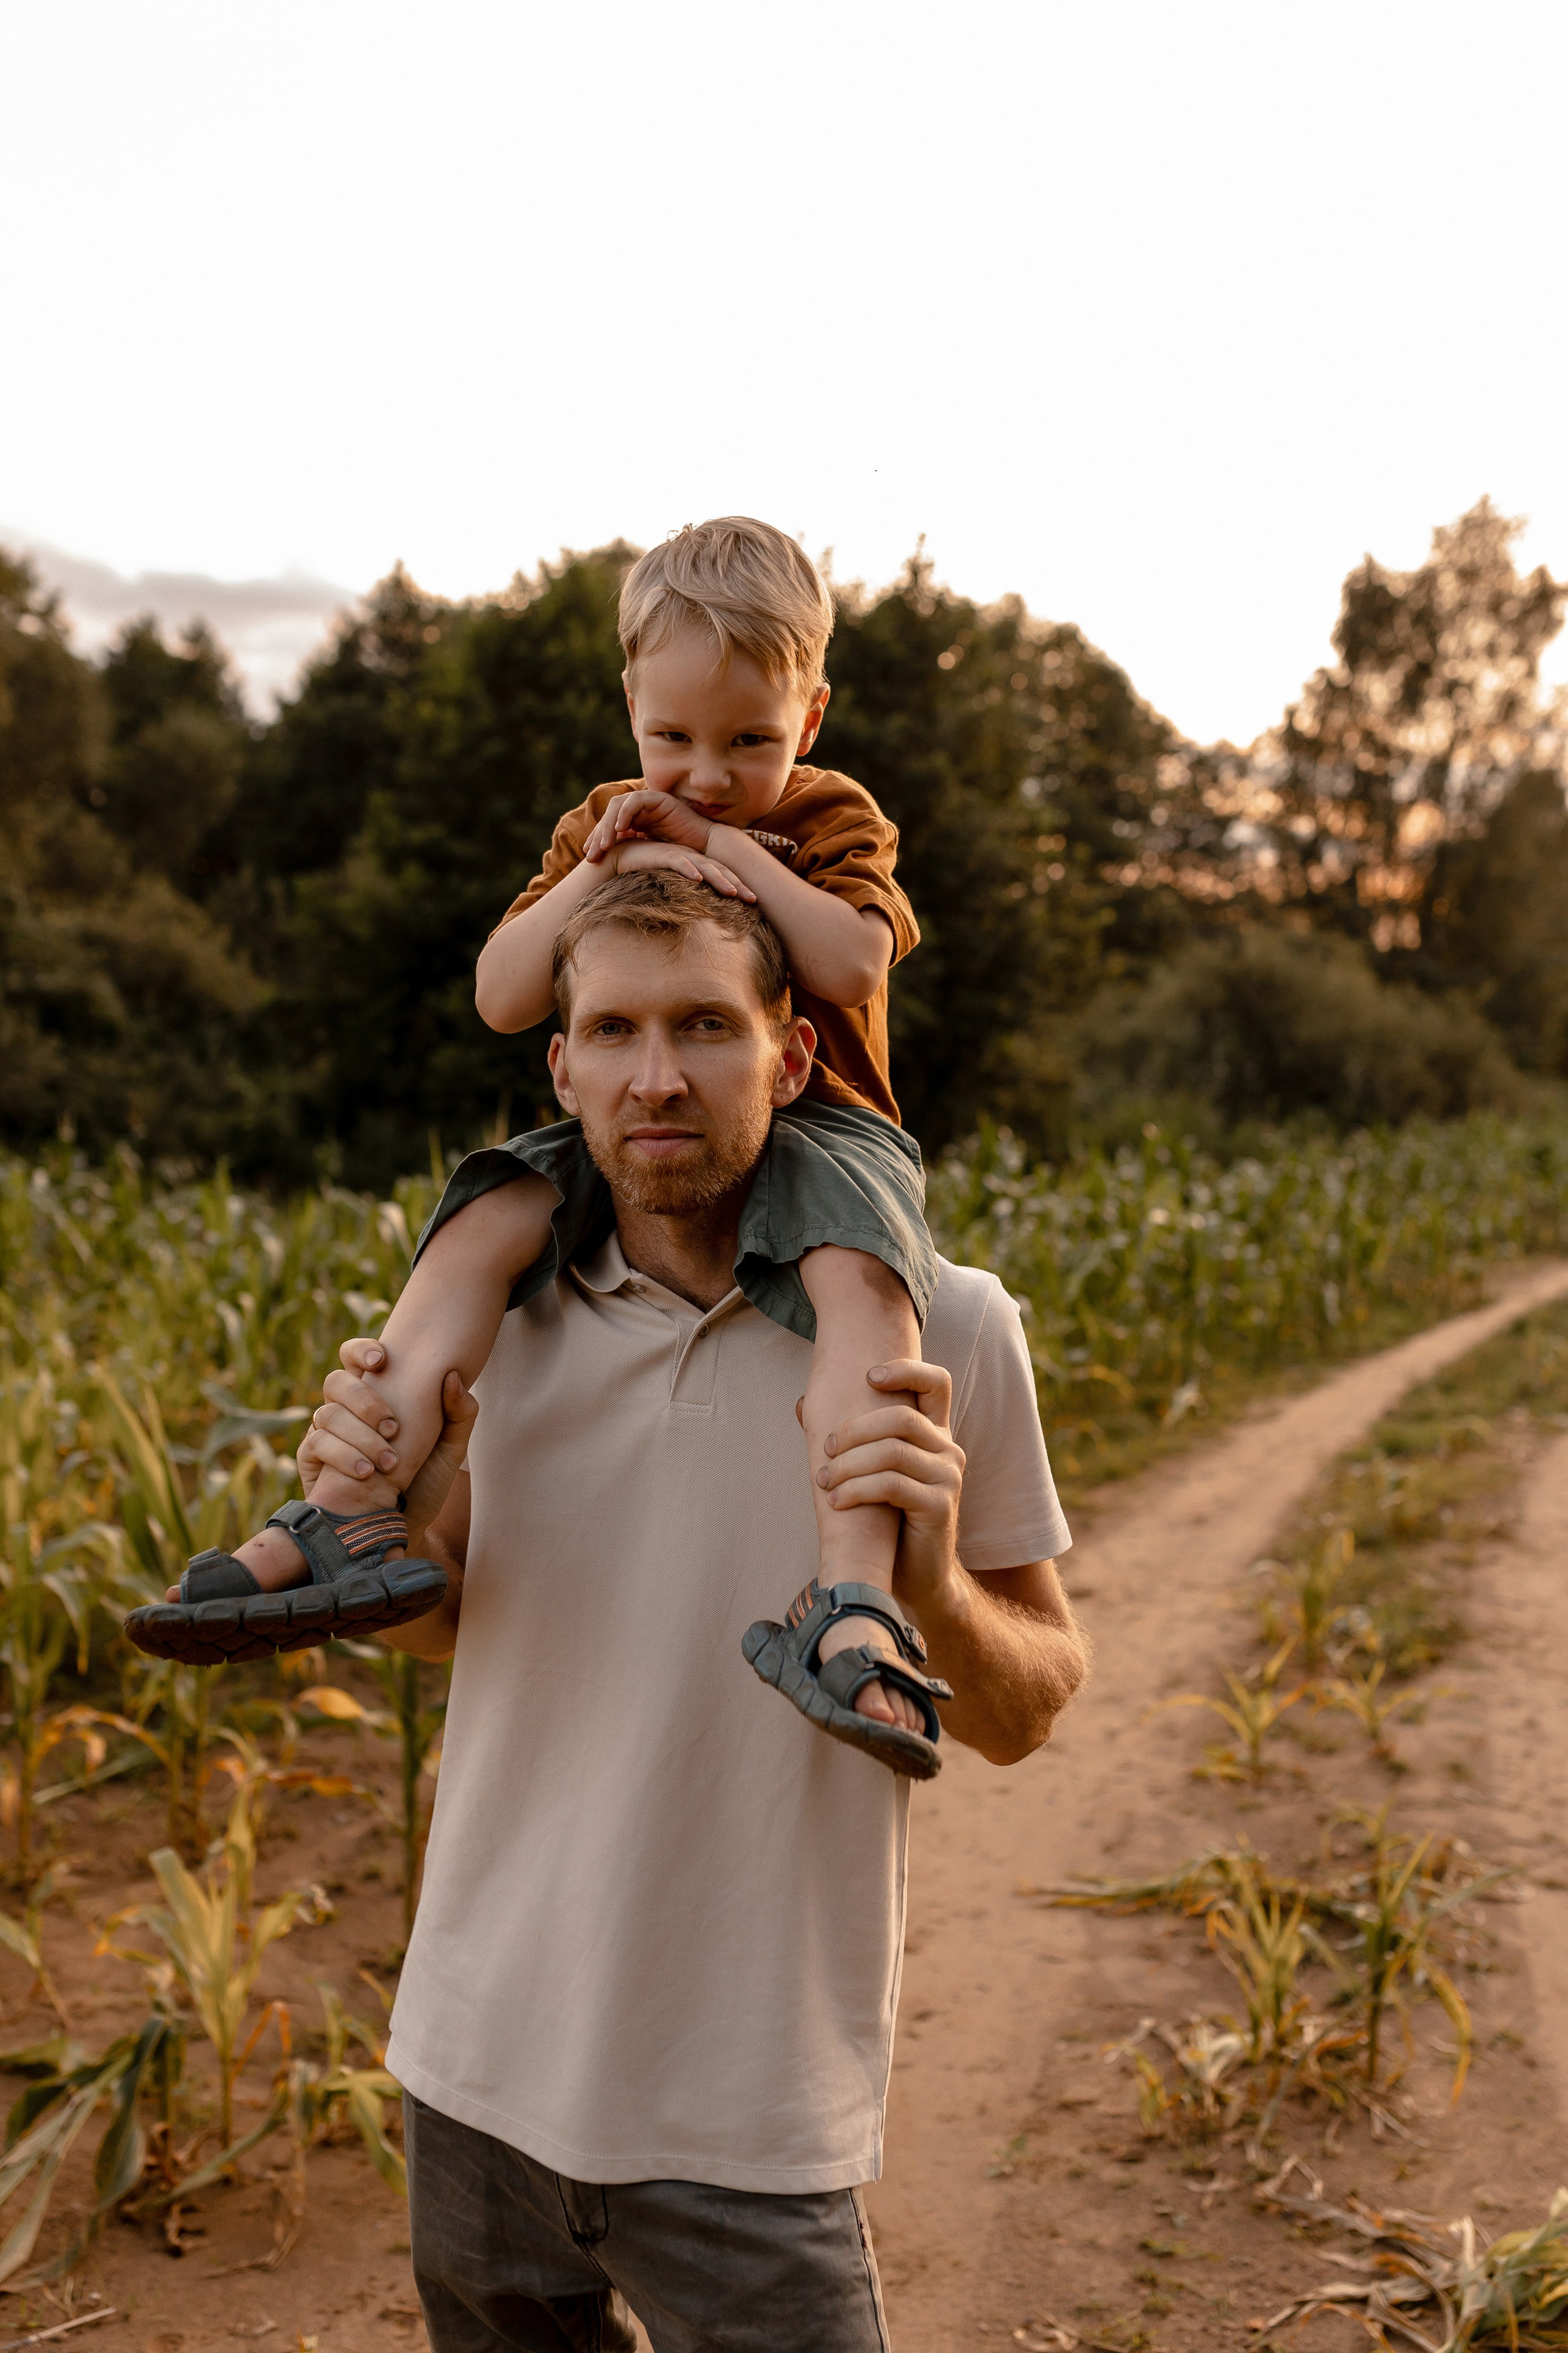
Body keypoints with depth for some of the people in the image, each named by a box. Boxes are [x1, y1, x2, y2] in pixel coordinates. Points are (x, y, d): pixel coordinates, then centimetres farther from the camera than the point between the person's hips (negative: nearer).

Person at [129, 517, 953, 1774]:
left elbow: (855, 966, -14)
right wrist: (596, 869, -11)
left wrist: (732, 849, -14)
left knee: (861, 1277, -37)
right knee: (481, 1228, -26)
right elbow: (503, 998, 2)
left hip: (813, 1122, -3)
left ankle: (854, 1601, -49)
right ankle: (352, 1517, -33)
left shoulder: (834, 822, 6)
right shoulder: (601, 827, 14)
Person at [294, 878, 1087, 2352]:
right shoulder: (501, 1307, -3)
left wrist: (932, 1588, -24)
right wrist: (386, 1520, -10)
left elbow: (1028, 1714, -2)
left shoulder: (940, 1328, -11)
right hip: (479, 2063, 4)